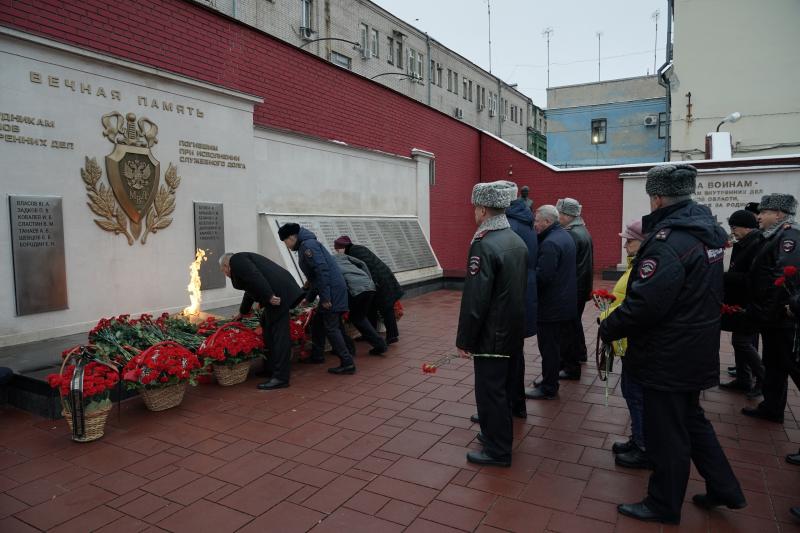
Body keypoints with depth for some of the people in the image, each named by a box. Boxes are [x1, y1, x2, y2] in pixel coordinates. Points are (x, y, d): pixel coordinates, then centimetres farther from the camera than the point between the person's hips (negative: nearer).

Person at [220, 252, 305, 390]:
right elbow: (250, 291, 41)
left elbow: (255, 277, -17)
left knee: (279, 334, -8)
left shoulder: (236, 259, 1)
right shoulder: (244, 258, 30)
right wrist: (242, 313, 51)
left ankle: (280, 378, -4)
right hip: (282, 291, 10)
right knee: (267, 326, 21)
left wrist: (269, 296, -22)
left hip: (278, 294, -10)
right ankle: (270, 369, 28)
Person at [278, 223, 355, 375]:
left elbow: (322, 270, -22)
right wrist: (309, 298, 31)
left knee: (331, 327, -8)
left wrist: (325, 298, -23)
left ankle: (347, 363, -5)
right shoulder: (305, 246, 21)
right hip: (330, 291, 10)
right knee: (317, 322, 20)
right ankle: (317, 355, 34)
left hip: (332, 291, -10)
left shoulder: (308, 245, -12)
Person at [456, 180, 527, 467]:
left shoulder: (484, 245, -21)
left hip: (492, 335, -9)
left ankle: (497, 450, 15)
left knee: (490, 391, 4)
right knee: (502, 387, 21)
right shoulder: (518, 241, 6)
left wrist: (464, 339, -14)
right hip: (513, 330, 9)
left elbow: (474, 299, -23)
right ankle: (498, 433, 36)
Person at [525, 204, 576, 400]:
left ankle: (548, 388, 12)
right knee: (556, 345, 19)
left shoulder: (550, 243, -21)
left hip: (551, 306, -10)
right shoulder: (565, 236, 11)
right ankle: (550, 379, 33)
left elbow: (543, 276, -27)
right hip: (565, 303, 10)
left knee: (549, 348, 1)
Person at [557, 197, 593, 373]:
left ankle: (571, 368, 4)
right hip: (583, 287, 10)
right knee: (575, 322, 24)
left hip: (573, 289, -10)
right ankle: (579, 354, 41)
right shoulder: (583, 231, 12)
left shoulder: (572, 235, -20)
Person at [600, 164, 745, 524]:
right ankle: (724, 489, 38)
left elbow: (644, 304, -30)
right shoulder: (705, 230, 6)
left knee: (666, 433, 7)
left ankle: (663, 506, 25)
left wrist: (607, 329, -14)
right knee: (690, 419, 26)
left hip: (668, 358, -10)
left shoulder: (668, 242, -25)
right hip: (696, 350, 10)